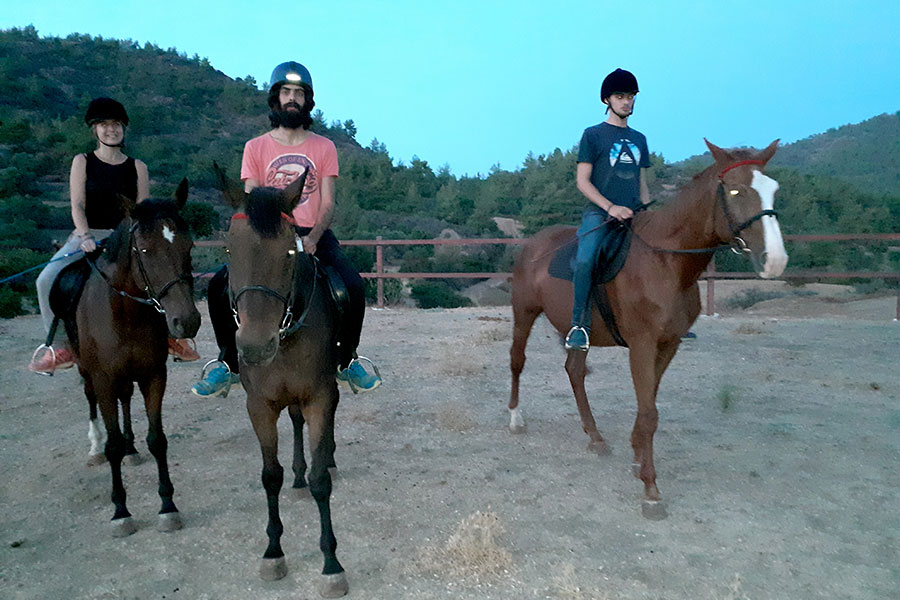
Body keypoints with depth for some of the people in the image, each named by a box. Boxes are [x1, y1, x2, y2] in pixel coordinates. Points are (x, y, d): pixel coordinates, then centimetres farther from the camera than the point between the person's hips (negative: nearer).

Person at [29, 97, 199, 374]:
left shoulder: (137, 167, 9)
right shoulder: (82, 162, 6)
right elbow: (77, 205, -3)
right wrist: (85, 237, -19)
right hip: (89, 236, -1)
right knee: (47, 279, -24)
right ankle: (61, 348, -9)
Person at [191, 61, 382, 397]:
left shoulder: (324, 147, 8)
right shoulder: (256, 148, 8)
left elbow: (328, 203, 0)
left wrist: (312, 239, -20)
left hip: (313, 234, 0)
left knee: (354, 287, -25)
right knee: (220, 285, -21)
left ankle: (347, 360, -1)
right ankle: (229, 363, -1)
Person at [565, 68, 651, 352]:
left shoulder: (639, 139, 19)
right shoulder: (593, 134, 3)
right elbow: (582, 181, -4)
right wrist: (610, 207, -15)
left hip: (632, 214, 6)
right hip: (599, 212, -6)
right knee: (585, 260, -30)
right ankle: (580, 325, -20)